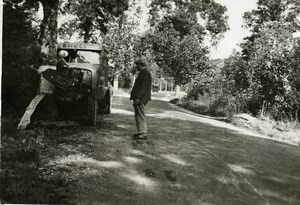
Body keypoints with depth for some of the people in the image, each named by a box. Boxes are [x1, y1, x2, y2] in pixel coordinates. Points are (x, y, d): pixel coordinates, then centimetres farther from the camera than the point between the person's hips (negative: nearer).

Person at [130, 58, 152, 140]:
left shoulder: (145, 73, -12)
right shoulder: (143, 73, 21)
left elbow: (143, 87, -21)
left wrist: (138, 98, -24)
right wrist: (136, 97, 23)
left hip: (140, 99, -11)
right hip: (140, 98, 11)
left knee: (141, 115, -10)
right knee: (138, 115, 14)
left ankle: (143, 134, -8)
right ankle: (141, 132, 20)